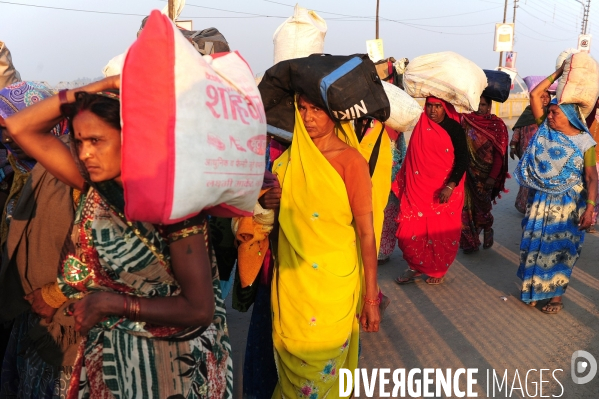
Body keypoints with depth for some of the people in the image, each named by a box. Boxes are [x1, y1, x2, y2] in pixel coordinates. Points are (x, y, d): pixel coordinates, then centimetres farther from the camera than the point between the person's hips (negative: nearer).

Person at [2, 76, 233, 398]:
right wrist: (96, 88, -13)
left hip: (167, 365, -5)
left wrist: (110, 302, -19)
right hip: (106, 356, 6)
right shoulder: (95, 189, -4)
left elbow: (199, 309, -22)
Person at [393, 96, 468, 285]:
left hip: (445, 191, -3)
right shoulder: (420, 123, 2)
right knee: (412, 230, 3)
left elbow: (462, 159, -13)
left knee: (441, 232, 6)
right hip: (418, 189, 3)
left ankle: (438, 271, 27)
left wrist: (450, 186, -21)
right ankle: (416, 266, 24)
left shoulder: (454, 128, -7)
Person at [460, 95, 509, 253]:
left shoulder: (497, 125, -5)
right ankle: (470, 239, 18)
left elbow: (499, 154, -7)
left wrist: (493, 177, -13)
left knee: (481, 205, 5)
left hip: (485, 173, -2)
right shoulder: (465, 120, 2)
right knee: (467, 205, 3)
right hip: (467, 172, 2)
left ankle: (487, 229, 36)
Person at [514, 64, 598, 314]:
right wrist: (557, 73, -3)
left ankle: (556, 296, 21)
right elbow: (534, 95, -4)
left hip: (568, 204, -3)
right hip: (541, 200, 3)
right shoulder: (546, 130, -1)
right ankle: (534, 288, 26)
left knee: (560, 249, 6)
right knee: (535, 243, 10)